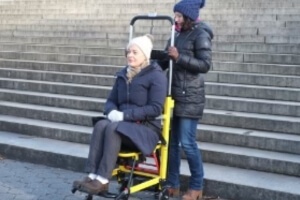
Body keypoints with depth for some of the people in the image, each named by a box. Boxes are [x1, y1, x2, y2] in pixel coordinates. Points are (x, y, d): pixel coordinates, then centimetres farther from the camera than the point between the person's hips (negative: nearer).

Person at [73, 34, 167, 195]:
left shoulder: (156, 76, -7)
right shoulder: (123, 74, 14)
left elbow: (155, 109, -15)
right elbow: (111, 100, 16)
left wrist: (125, 115, -21)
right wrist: (112, 111, -10)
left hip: (146, 128, -5)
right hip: (124, 124, 6)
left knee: (113, 128, -33)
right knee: (101, 125, -27)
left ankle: (102, 180, -31)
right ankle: (92, 176, -32)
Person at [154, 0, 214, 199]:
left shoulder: (200, 34, -7)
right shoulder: (179, 34, 15)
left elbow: (205, 64, -16)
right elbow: (166, 62, 19)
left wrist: (179, 57, -22)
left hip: (190, 98, -7)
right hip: (174, 95, 8)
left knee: (188, 143, -5)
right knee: (171, 141, 9)